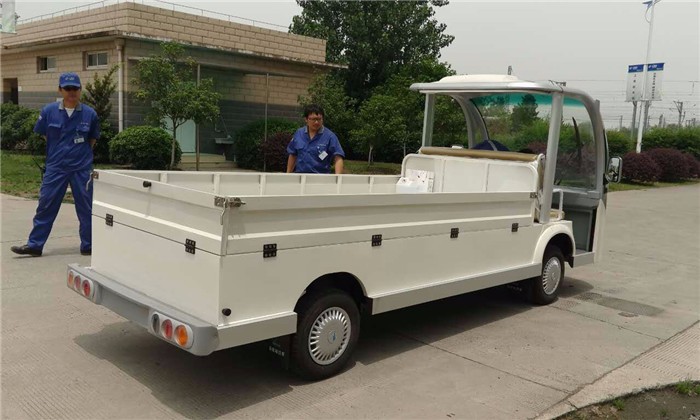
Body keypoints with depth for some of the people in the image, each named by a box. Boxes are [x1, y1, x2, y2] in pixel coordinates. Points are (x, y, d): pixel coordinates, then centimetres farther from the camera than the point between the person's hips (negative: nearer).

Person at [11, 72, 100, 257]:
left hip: (82, 168, -1)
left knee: (85, 207, 6)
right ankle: (35, 245, 12)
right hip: (55, 167, 1)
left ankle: (88, 245, 16)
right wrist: (60, 151, 11)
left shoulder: (89, 114, -4)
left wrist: (81, 153, 7)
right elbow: (44, 134, 12)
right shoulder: (49, 111, -3)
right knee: (46, 206, 4)